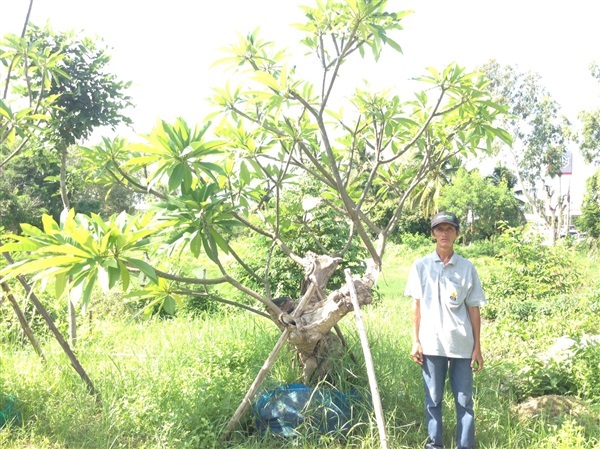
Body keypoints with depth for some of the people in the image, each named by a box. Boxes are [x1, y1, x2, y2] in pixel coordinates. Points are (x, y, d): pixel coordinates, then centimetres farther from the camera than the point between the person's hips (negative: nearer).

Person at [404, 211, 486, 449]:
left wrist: (477, 347, 3)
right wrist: (415, 341, 1)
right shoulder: (420, 266, 1)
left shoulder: (467, 268, 2)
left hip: (462, 344, 0)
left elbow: (473, 309, 4)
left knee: (464, 399, 6)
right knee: (433, 398, 9)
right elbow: (416, 306, 4)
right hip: (431, 343, 0)